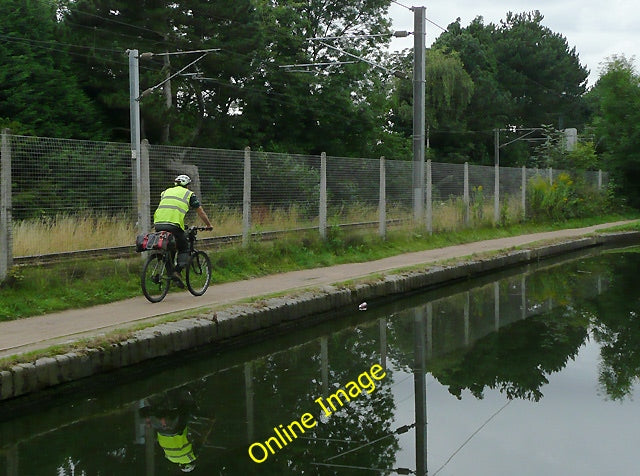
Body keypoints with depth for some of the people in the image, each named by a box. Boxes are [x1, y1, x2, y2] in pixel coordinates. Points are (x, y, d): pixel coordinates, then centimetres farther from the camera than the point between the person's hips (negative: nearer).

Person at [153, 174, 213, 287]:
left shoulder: (166, 192, 29)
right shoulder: (189, 194, 17)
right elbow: (201, 213, 22)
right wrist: (209, 225, 36)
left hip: (158, 224, 4)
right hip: (174, 225, -4)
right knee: (184, 249, 12)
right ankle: (177, 272, -8)